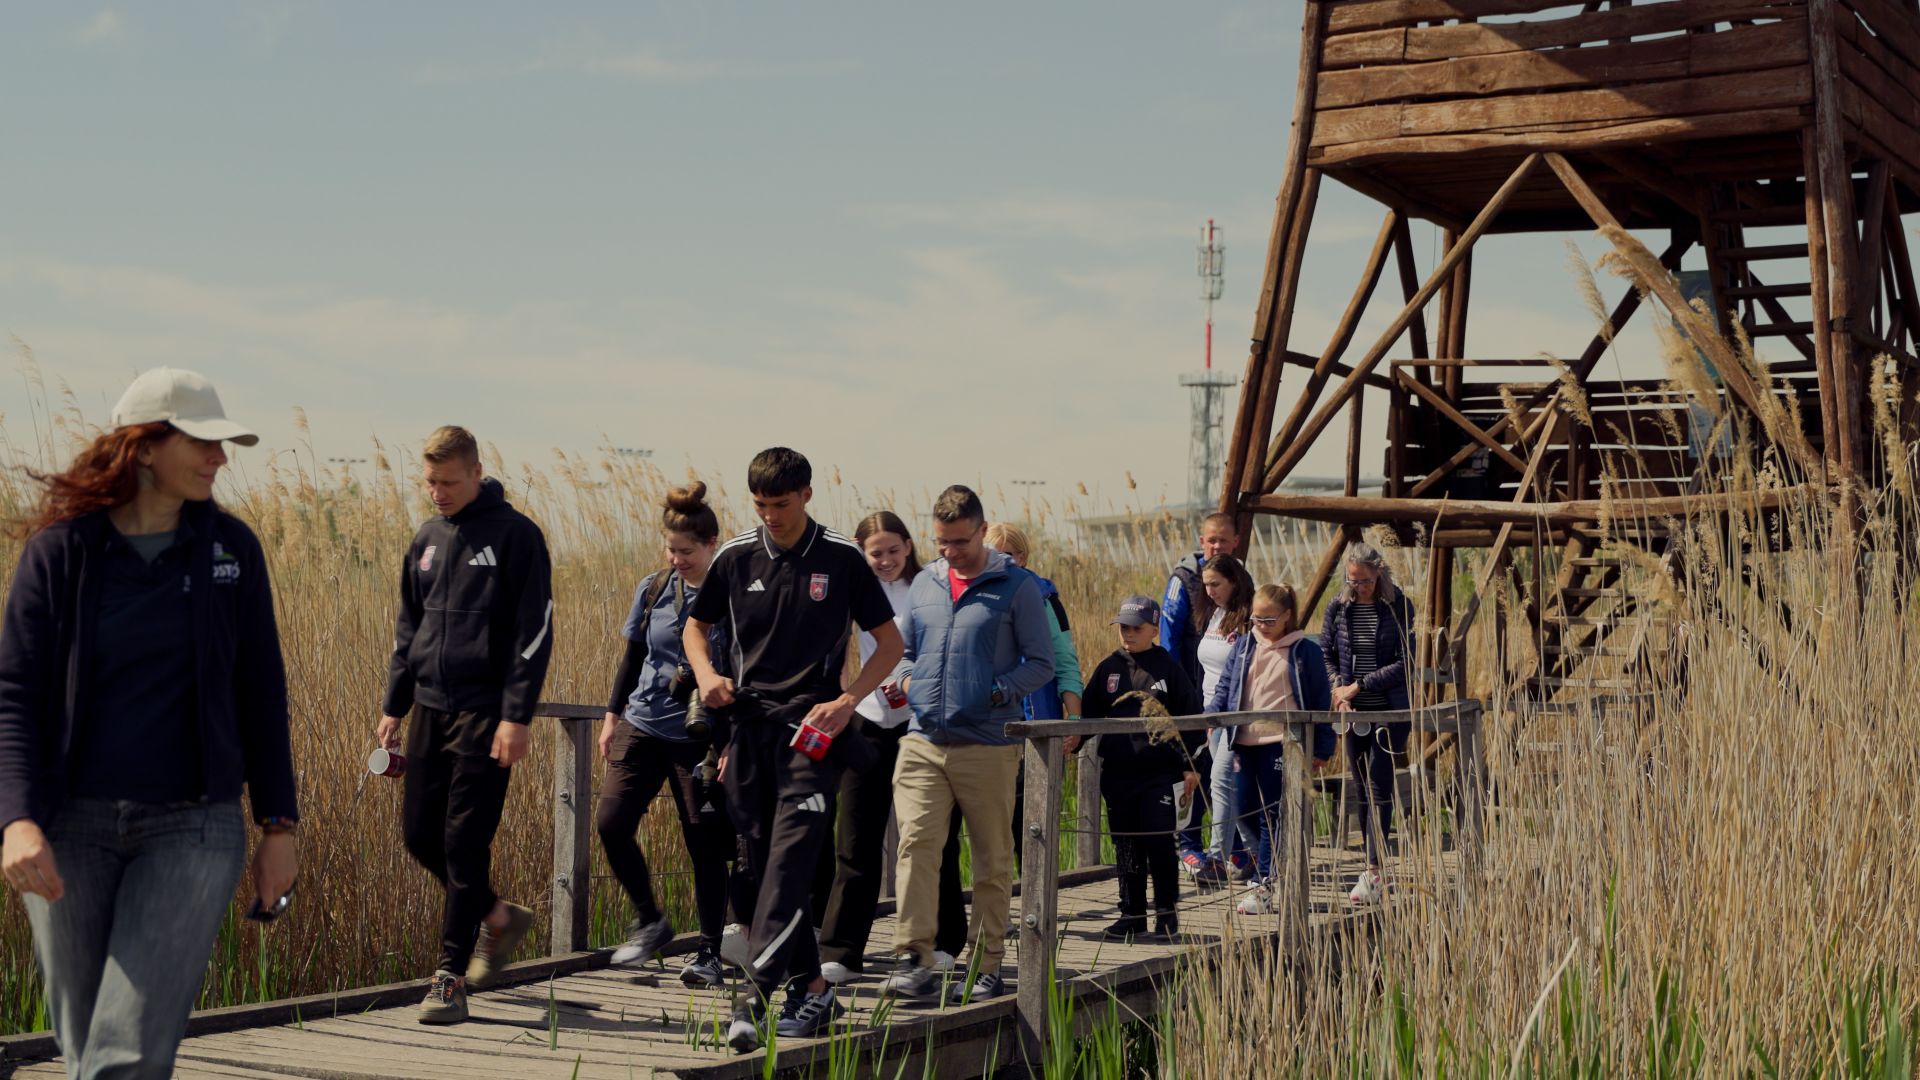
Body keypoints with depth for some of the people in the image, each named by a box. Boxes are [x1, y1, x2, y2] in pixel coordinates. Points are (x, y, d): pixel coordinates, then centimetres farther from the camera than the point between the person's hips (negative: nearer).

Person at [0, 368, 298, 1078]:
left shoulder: (231, 547, 2)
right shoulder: (60, 548, -3)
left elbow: (260, 693, 8)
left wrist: (278, 826, 5)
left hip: (192, 827, 0)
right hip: (73, 826, 0)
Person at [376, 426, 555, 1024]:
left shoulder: (514, 535, -7)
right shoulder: (426, 539, 12)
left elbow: (535, 631, -10)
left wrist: (517, 716, -16)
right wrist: (394, 706, 12)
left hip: (485, 715, -7)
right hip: (430, 708, 7)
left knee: (465, 844, -6)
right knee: (419, 833, 9)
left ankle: (451, 979, 0)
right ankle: (498, 918, 30)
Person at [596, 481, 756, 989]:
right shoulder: (653, 589, 6)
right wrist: (613, 714, 12)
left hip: (700, 736, -4)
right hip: (644, 724, 4)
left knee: (705, 844, 0)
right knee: (611, 822, -5)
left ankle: (709, 953, 13)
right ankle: (649, 922, 16)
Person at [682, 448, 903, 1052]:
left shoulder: (841, 559, -1)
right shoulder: (736, 558, 7)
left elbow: (889, 643, 4)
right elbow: (696, 626, 21)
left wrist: (847, 701, -10)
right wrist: (706, 674, 0)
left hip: (812, 725, -4)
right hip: (750, 723, 4)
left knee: (790, 859, -17)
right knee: (764, 864, 6)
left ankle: (756, 986, -25)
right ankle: (812, 990, 16)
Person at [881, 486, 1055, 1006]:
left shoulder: (1017, 587, 0)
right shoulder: (924, 584, 13)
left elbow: (1041, 662, 1)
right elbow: (903, 648, 23)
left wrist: (1000, 692, -12)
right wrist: (905, 679, 2)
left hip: (989, 746, -3)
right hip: (923, 742, 3)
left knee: (992, 862, 5)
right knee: (916, 844, -13)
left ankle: (986, 967, 15)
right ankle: (915, 959, -15)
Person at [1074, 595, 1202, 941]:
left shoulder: (1168, 668, 1)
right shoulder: (1108, 669, 9)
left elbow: (1189, 718, 3)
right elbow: (1090, 713, 11)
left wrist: (1190, 767, 0)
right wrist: (1075, 741, -8)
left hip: (1159, 772, -3)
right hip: (1117, 773, 3)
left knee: (1159, 843, -5)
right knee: (1126, 846, 7)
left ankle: (1167, 913, 7)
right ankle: (1132, 914, 15)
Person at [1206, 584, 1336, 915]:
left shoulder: (1306, 651, 1)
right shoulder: (1244, 646, 11)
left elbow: (1320, 702, 4)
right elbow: (1225, 687, 12)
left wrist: (1322, 748, 2)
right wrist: (1210, 715, -7)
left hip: (1281, 743, -5)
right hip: (1245, 742, 5)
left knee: (1272, 815, -4)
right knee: (1247, 812, 7)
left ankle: (1263, 888, -2)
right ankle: (1273, 870, 27)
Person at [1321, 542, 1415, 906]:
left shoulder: (1398, 606, -6)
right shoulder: (1339, 608, 3)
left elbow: (1404, 663, -9)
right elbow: (1327, 655, 10)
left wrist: (1359, 685, -13)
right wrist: (1339, 689, -7)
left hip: (1390, 710, -4)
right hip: (1354, 712, 4)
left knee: (1379, 787, -9)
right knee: (1362, 788, 6)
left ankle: (1374, 872, -11)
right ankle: (1374, 871, 13)